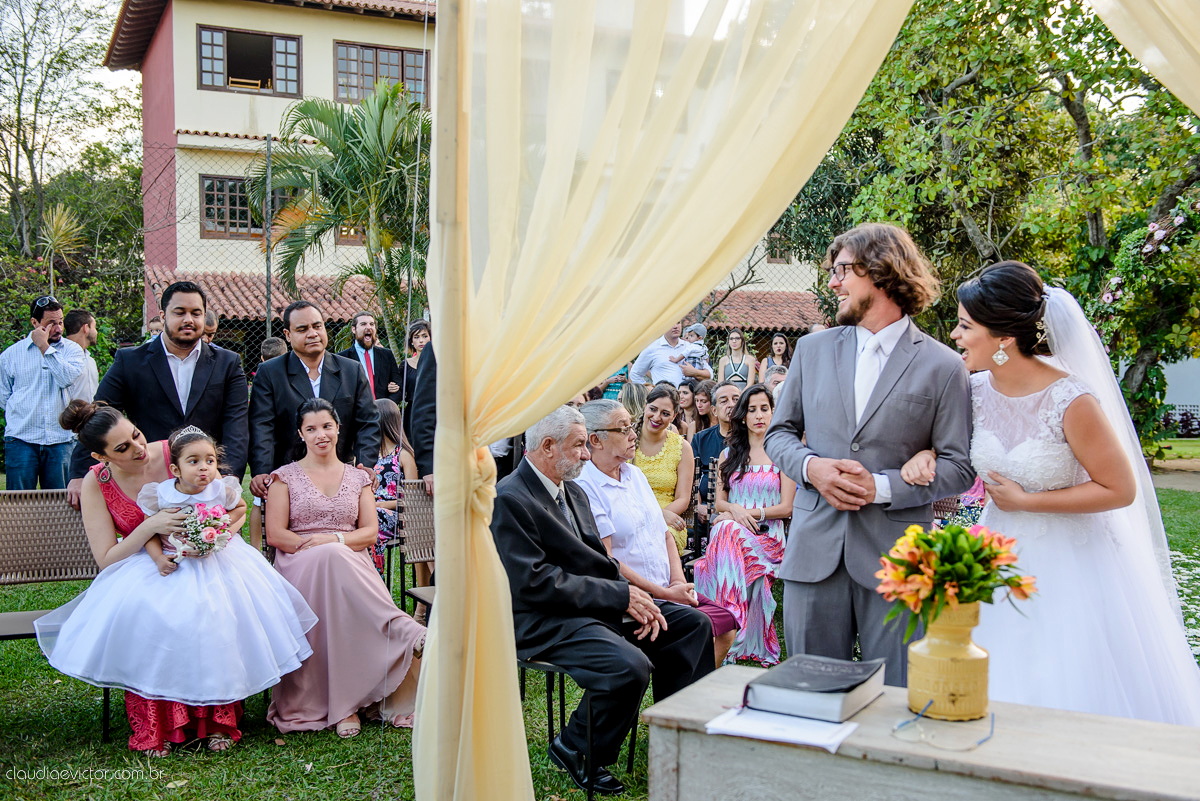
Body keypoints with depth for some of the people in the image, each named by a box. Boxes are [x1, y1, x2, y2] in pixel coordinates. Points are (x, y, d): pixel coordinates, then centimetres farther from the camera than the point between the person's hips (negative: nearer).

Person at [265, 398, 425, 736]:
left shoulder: (358, 478, 19)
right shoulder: (285, 477, 13)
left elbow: (370, 531, 10)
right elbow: (276, 535, 3)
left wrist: (335, 539, -11)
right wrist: (315, 547, -13)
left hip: (350, 565, 2)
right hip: (299, 567, -2)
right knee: (331, 559, -39)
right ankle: (410, 633, -45)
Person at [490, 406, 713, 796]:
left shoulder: (574, 493, 15)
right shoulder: (508, 500, -15)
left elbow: (600, 563, 15)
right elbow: (534, 583, -22)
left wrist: (637, 601, -6)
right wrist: (621, 596, -20)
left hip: (597, 606, 10)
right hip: (543, 622, -10)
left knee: (693, 623, 3)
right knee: (629, 666, -31)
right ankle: (574, 749, -5)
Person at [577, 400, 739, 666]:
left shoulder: (635, 474, 16)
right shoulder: (584, 488, -12)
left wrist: (678, 582, 1)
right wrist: (665, 594, -13)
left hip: (667, 590, 8)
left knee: (726, 625, -5)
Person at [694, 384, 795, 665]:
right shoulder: (729, 455, 20)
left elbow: (786, 507, 1)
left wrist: (751, 513, -11)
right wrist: (735, 510, -7)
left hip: (767, 535, -3)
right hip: (731, 531, 3)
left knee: (728, 532, -36)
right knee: (726, 530, -35)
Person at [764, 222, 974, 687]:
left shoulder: (942, 366, 0)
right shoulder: (812, 350, 12)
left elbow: (959, 467, -1)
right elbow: (778, 433, 14)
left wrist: (882, 486, -14)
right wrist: (811, 466, -7)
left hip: (895, 560, -3)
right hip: (814, 551, 3)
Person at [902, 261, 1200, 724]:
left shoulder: (1073, 402, -22)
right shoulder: (976, 390, -7)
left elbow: (1121, 490, -15)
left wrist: (1024, 501, -16)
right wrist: (927, 454, -11)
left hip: (1070, 566, -5)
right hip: (1002, 559, 5)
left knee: (1079, 697, 6)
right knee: (1004, 694, 13)